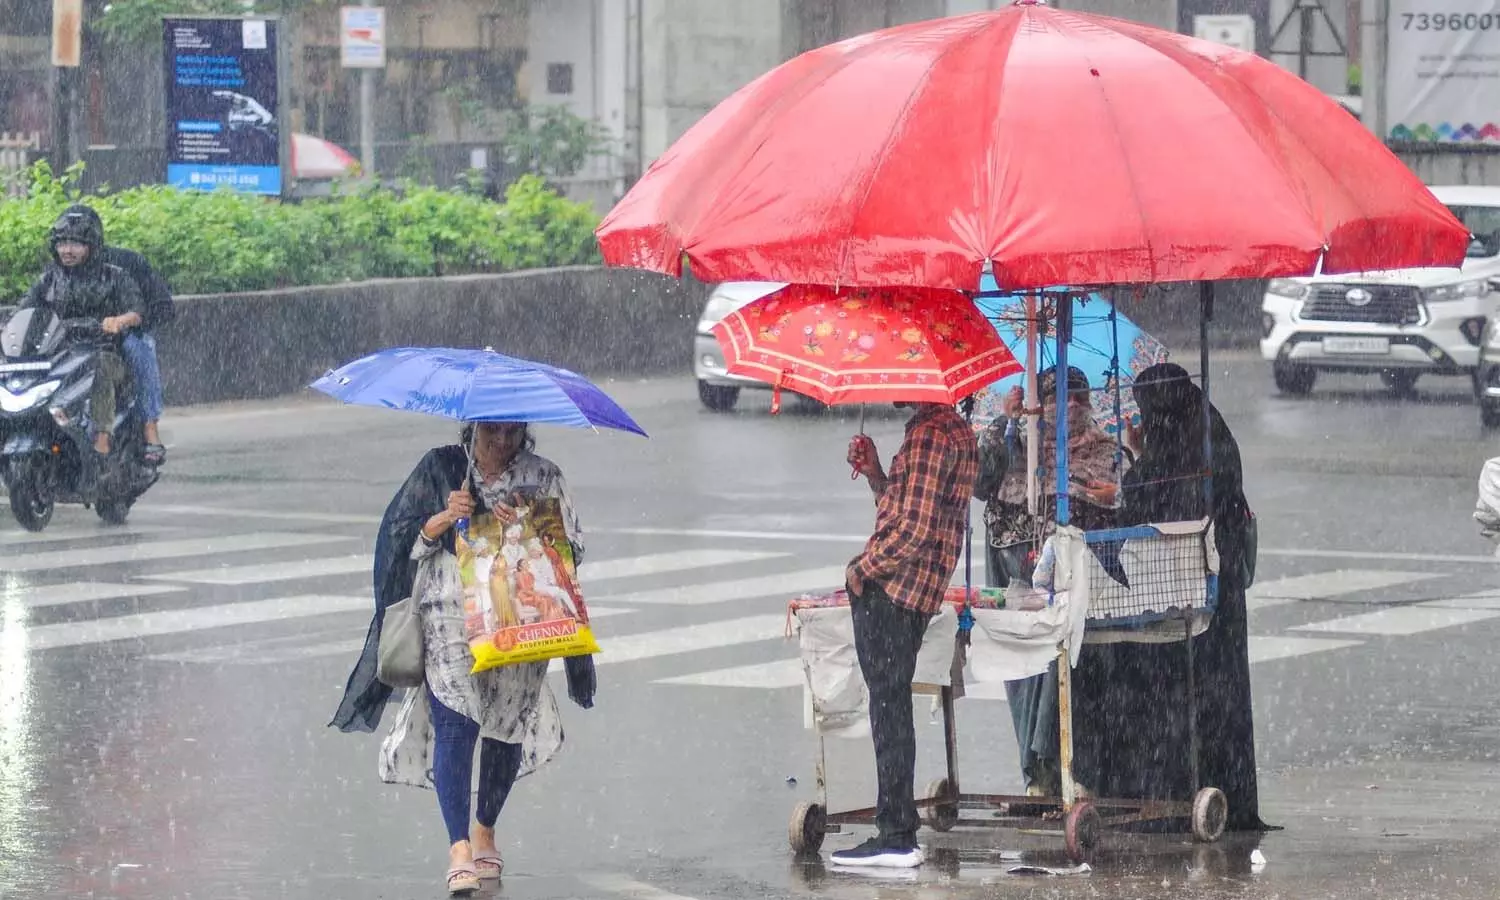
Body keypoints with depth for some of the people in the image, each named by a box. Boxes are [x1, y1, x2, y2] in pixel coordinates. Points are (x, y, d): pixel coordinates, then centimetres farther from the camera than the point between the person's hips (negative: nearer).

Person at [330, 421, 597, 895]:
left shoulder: (544, 478, 8)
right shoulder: (439, 468, 6)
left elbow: (571, 548, 5)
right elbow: (401, 535, 6)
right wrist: (446, 518, -12)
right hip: (450, 620, -2)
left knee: (507, 727, 9)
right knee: (454, 726, -14)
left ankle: (484, 830, 32)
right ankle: (459, 849, -18)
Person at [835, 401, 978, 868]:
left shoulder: (928, 436, -15)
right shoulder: (957, 431, 18)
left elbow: (914, 530, -20)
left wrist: (863, 571, -10)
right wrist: (874, 473, 9)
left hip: (889, 590, -10)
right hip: (918, 594, 10)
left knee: (889, 710, -7)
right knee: (892, 709, 14)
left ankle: (897, 838, -7)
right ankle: (897, 835, 17)